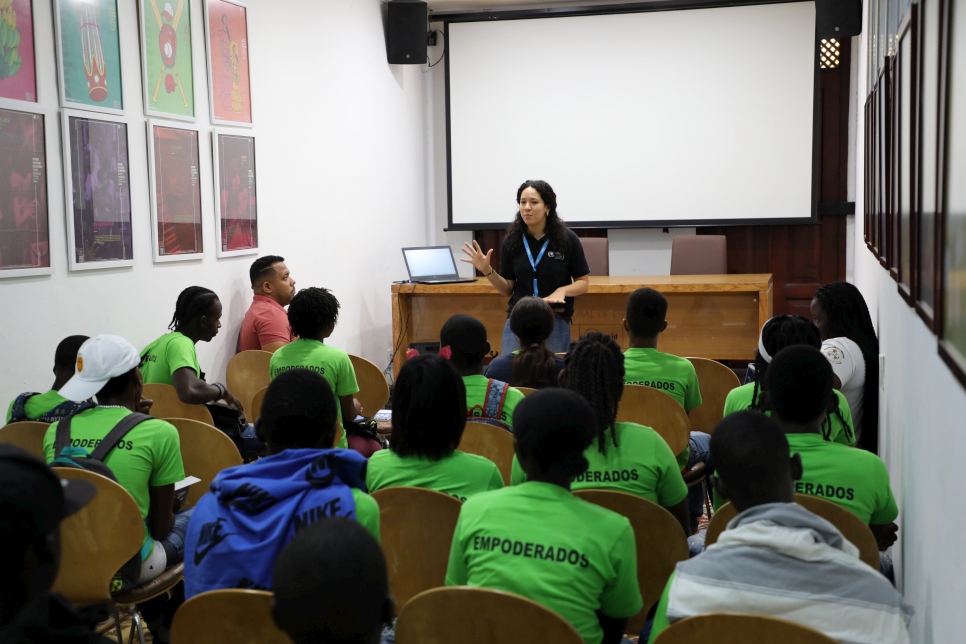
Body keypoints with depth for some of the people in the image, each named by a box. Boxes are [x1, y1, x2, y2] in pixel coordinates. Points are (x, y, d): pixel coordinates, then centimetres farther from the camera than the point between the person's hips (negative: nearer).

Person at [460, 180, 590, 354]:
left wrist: (562, 290, -18)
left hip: (556, 323, -1)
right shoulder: (512, 240, 0)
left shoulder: (567, 239, -6)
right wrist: (487, 270, -10)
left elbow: (584, 283, 1)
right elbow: (508, 289, 5)